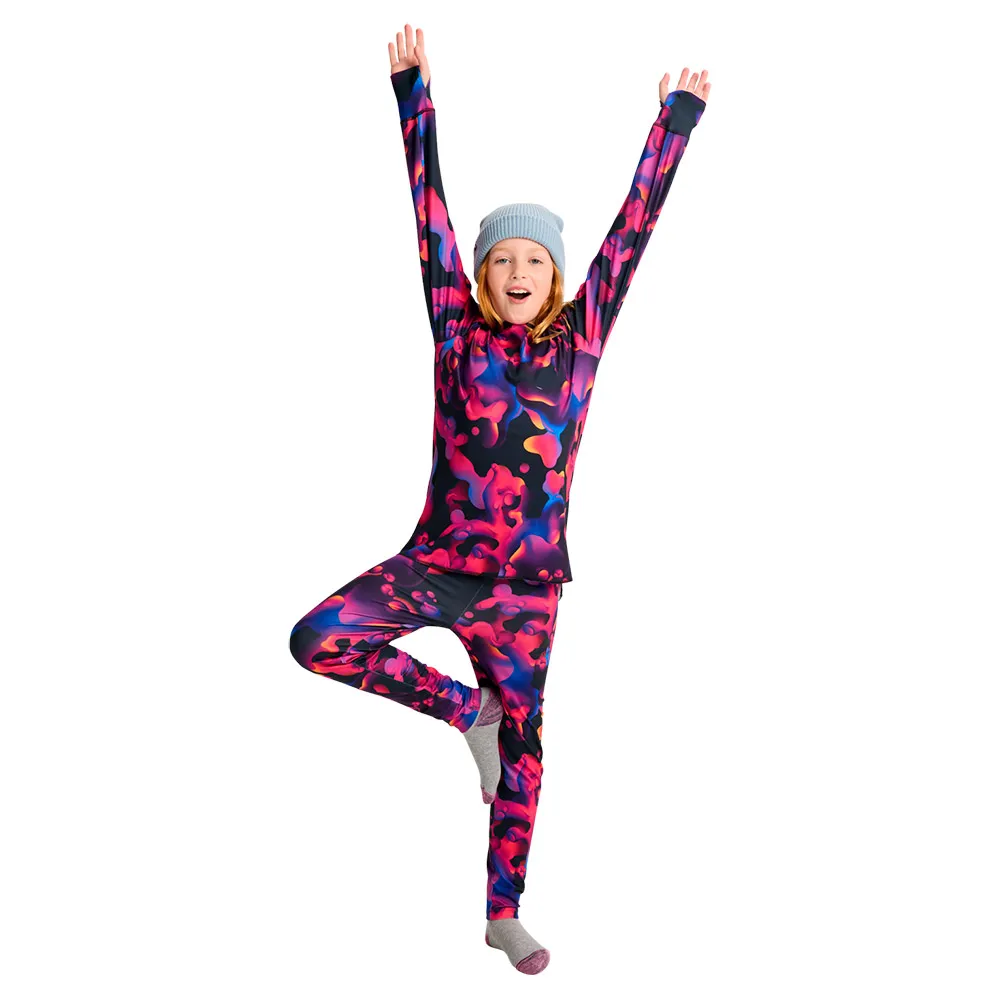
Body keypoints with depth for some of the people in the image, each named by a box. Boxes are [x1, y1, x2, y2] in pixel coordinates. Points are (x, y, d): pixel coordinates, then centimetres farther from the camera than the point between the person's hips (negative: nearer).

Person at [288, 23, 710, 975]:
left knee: (522, 740, 8)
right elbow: (429, 208, -1)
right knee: (316, 638, -19)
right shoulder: (458, 327, 0)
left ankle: (504, 914, 27)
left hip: (525, 584, 0)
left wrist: (677, 117, 12)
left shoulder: (582, 333, 2)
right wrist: (413, 89, -1)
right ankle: (462, 708, 3)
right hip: (434, 563, 0)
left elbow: (635, 221, 7)